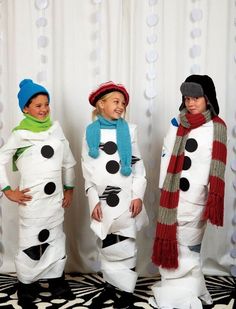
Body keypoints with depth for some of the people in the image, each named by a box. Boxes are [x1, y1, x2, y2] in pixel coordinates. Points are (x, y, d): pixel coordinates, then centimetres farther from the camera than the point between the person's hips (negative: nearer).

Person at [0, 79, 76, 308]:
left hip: (56, 199, 5)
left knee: (56, 241, 14)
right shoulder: (20, 134, -8)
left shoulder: (56, 128, 5)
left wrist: (69, 189, 14)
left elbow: (68, 161, 14)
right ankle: (26, 289, 21)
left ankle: (57, 284, 30)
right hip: (32, 201, -4)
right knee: (30, 245, 3)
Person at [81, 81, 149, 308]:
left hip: (126, 198, -1)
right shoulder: (90, 132, 4)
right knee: (107, 247, 9)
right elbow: (87, 170, 4)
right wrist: (93, 200, -2)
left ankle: (125, 290, 16)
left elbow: (138, 165, 3)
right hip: (102, 201, 1)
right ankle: (110, 287, 25)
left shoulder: (129, 129, 3)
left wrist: (138, 195, -5)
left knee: (123, 247, 2)